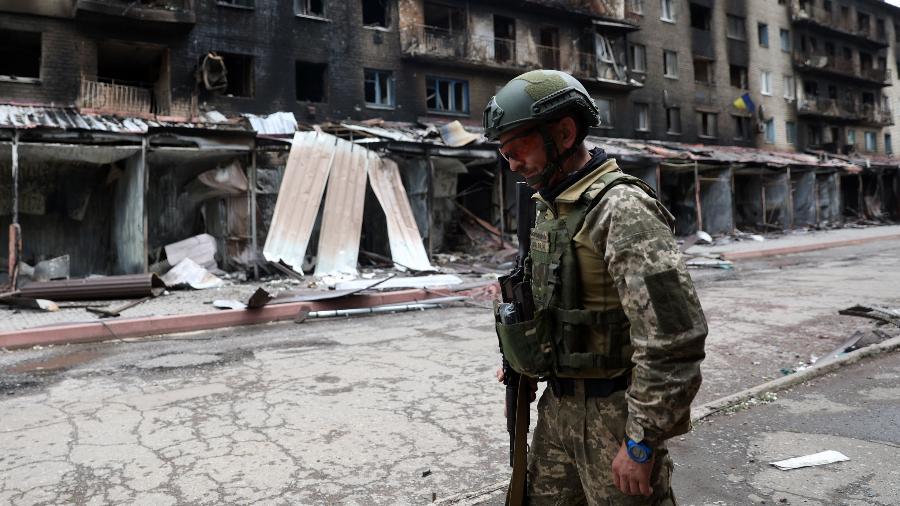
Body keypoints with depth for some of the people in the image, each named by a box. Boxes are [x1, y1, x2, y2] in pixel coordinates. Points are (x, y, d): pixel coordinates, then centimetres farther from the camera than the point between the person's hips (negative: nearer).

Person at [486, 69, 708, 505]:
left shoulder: (623, 210, -22)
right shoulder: (549, 207, 7)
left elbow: (673, 337, -26)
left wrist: (643, 443, -22)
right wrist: (522, 360, 14)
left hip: (612, 414, -8)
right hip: (557, 404, 9)